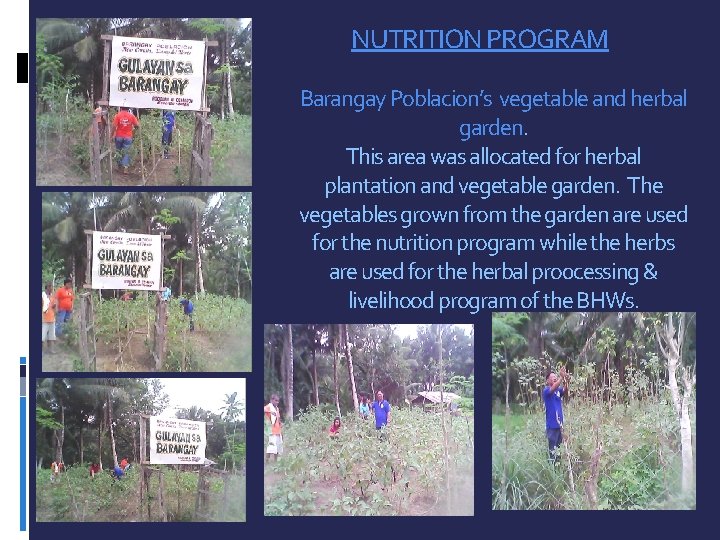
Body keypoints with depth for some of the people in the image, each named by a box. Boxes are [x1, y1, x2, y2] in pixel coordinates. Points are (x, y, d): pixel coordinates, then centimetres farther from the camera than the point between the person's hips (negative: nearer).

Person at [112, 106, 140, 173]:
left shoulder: (118, 115, -8)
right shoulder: (131, 116, -5)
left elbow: (114, 126, -12)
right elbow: (137, 125, -4)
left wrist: (112, 135, -3)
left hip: (119, 136, 0)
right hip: (128, 137, 0)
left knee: (118, 151, 18)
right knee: (126, 153, 4)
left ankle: (119, 164, 29)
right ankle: (125, 168, -5)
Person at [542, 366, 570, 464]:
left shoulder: (558, 390, 10)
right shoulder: (546, 390, -8)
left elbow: (565, 391, -11)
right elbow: (553, 388, -30)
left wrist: (566, 381, -29)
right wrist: (561, 377, -37)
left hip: (559, 423, 7)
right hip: (552, 425, -7)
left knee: (559, 447, 14)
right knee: (552, 450, -4)